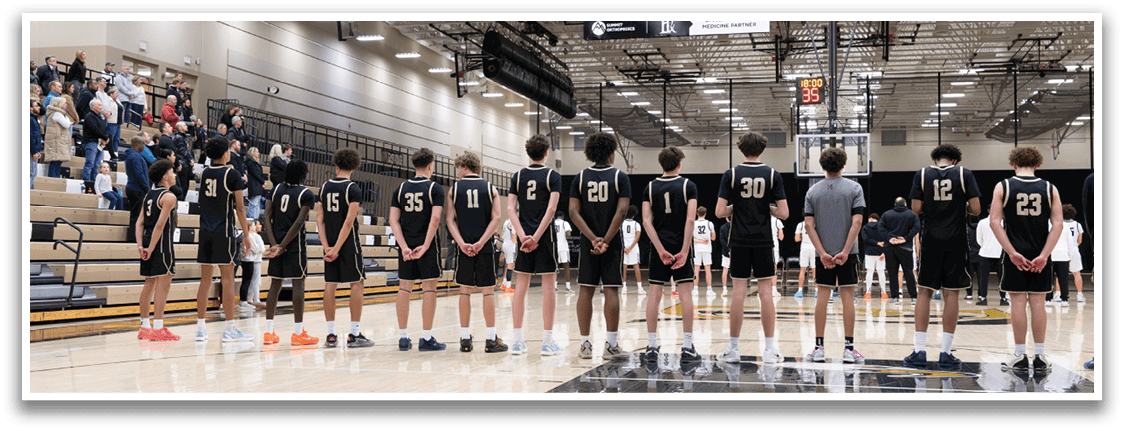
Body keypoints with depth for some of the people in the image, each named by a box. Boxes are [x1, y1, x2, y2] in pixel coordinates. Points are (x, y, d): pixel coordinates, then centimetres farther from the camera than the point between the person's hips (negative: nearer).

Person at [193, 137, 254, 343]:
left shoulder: (204, 173, 11)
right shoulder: (232, 174, -5)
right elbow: (239, 208, -7)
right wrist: (246, 235, 0)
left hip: (205, 232, 6)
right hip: (224, 232, -5)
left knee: (205, 278, 9)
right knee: (227, 277, -4)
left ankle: (200, 327, 10)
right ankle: (230, 328, -4)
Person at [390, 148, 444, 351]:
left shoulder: (400, 189, 7)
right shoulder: (435, 189, -4)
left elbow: (394, 220, -1)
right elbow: (435, 218, -15)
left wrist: (404, 246, -7)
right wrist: (425, 245, -16)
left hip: (406, 245, 4)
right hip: (427, 245, -4)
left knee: (404, 288, 8)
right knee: (429, 288, 1)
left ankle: (403, 337, 11)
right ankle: (426, 338, 0)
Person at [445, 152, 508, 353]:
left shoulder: (455, 189, 4)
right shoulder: (490, 189, 6)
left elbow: (450, 220, -3)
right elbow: (496, 219, -5)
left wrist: (462, 243, -10)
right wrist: (481, 242, -10)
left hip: (463, 247, 0)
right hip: (485, 247, 0)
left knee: (465, 291, 7)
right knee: (487, 290, 3)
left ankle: (465, 338, 8)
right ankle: (491, 339, 1)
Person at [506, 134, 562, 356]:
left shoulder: (518, 176, 7)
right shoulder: (553, 176, -3)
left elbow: (510, 209, -2)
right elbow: (551, 208, -14)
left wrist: (523, 236, -8)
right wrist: (536, 236, -16)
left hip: (523, 237, 3)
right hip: (545, 236, -3)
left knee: (520, 288, 6)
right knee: (548, 287, 1)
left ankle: (518, 341, 6)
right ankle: (548, 341, 1)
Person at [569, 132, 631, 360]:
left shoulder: (580, 177, 4)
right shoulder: (620, 177, -2)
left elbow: (574, 212, -4)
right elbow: (621, 211, -12)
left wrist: (592, 238, -9)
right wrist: (606, 240, -14)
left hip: (588, 242, 2)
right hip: (612, 243, -2)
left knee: (586, 290, 6)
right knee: (611, 290, 1)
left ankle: (585, 344, 7)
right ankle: (611, 345, 0)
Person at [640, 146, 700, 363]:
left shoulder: (650, 188, 5)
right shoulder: (688, 186, -2)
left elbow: (646, 220, -5)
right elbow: (690, 219, -13)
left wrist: (661, 249, -9)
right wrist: (684, 250, -14)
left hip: (659, 246, 2)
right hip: (681, 245, -2)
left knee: (654, 294, 3)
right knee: (685, 293, 1)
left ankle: (651, 347, 3)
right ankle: (688, 347, 0)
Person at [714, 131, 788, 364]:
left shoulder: (731, 174, -3)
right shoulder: (772, 175, -2)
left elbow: (719, 212, -7)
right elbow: (783, 213, -5)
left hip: (739, 241, 0)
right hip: (763, 241, 0)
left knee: (738, 293, 3)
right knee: (765, 293, 3)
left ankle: (734, 349, 8)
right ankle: (770, 349, 4)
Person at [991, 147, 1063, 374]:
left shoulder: (1003, 187, -2)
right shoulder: (1049, 188, 3)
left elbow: (995, 222, -9)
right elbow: (1057, 225, -5)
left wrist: (1012, 253, -10)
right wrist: (1043, 255, -8)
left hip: (1015, 254, -1)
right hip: (1040, 255, 1)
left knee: (1018, 302, 3)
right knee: (1038, 302, 6)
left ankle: (1020, 356, 6)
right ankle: (1039, 357, 9)